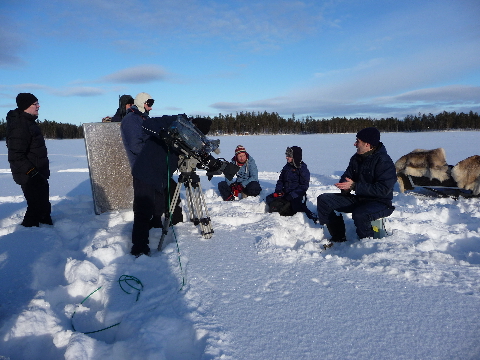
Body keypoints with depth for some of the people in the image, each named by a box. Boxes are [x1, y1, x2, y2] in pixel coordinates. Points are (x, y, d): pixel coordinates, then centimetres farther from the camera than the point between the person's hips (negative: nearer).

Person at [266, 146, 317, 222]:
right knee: (269, 198, -9)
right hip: (285, 193, 7)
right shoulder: (287, 167, 13)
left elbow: (304, 186, -12)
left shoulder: (302, 168, -7)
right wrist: (278, 191, 1)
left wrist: (292, 195, -22)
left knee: (297, 206, -35)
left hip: (297, 195, -7)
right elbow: (280, 180, 20)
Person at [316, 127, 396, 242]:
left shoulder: (384, 162, -18)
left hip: (380, 202, -8)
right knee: (323, 200, -5)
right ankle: (338, 238, 1)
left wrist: (355, 186, -27)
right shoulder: (356, 158, 7)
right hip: (358, 198, 8)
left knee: (359, 215, -41)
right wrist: (345, 187, -11)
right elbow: (347, 176, 15)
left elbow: (383, 189, -26)